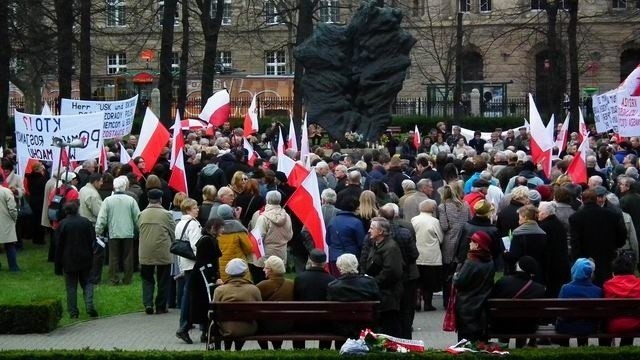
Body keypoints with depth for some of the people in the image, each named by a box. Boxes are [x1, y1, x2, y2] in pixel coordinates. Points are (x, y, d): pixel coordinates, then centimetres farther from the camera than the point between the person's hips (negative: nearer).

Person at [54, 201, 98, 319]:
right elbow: (92, 241, 3)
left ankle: (73, 312, 4)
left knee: (71, 286, 5)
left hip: (69, 261, -2)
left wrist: (58, 266, 1)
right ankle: (90, 306, -8)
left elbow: (58, 246, -5)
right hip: (85, 260, 2)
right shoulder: (86, 222, -1)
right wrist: (91, 258, 12)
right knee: (87, 283, 10)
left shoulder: (62, 224, -8)